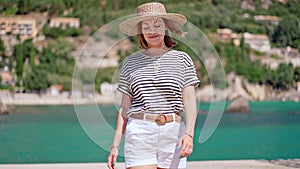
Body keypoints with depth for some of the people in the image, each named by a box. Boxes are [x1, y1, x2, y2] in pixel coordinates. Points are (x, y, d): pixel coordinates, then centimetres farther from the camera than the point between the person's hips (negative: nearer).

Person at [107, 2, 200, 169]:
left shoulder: (182, 59, 9)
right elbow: (124, 108, 13)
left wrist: (189, 133, -16)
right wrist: (115, 145, 7)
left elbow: (190, 101, 0)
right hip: (139, 134, 0)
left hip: (173, 134, 0)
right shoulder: (130, 63, 12)